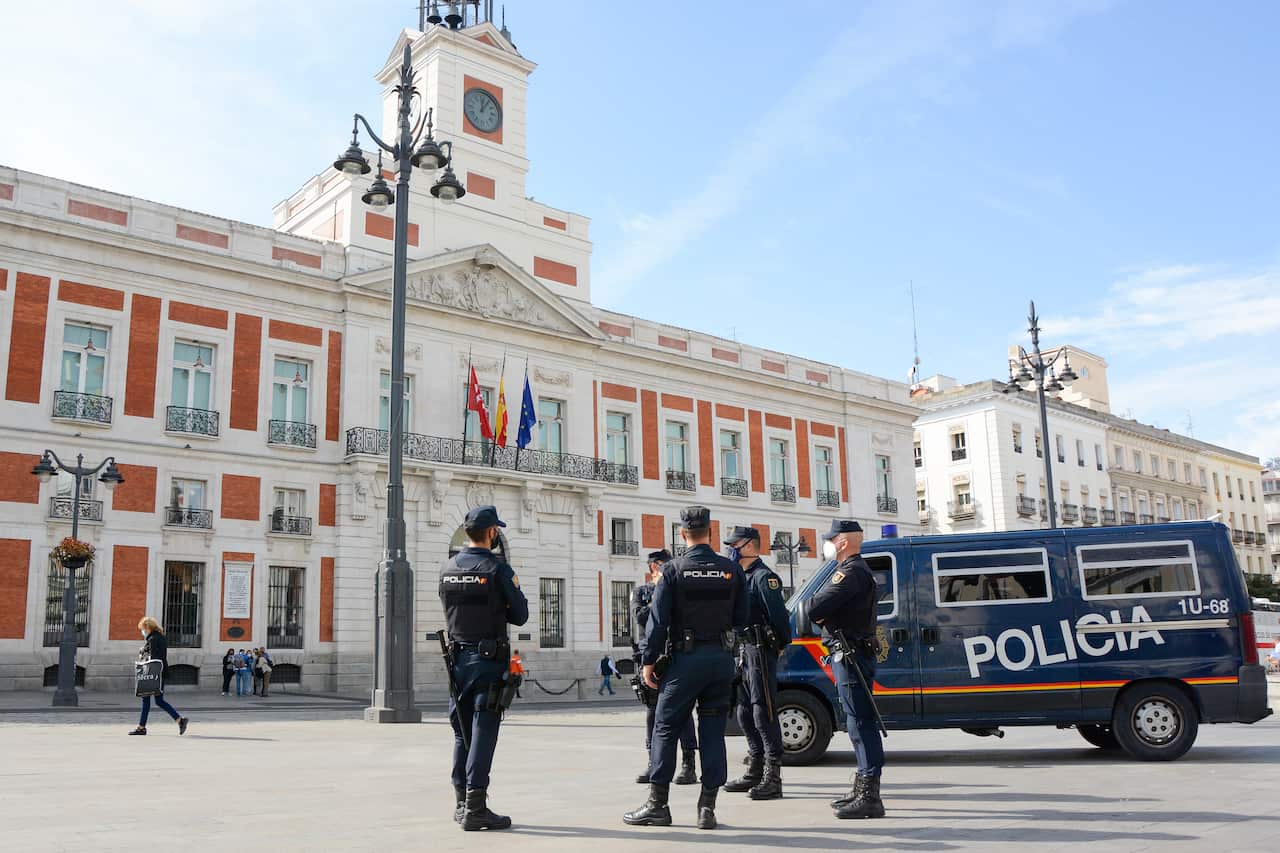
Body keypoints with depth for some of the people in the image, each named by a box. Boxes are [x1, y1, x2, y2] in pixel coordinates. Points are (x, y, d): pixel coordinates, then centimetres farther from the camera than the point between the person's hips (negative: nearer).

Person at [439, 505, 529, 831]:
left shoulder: (447, 569, 5)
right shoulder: (497, 568, -12)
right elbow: (520, 615, -8)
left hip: (458, 657, 6)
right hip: (488, 659, -6)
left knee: (462, 732, 14)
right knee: (483, 733, -4)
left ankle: (462, 803, 22)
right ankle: (475, 808, -4)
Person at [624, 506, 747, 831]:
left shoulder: (673, 570, -7)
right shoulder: (732, 570, 2)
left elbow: (658, 620, -9)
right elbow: (742, 619, 6)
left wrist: (649, 660, -3)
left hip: (685, 658, -3)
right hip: (722, 658, 3)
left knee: (665, 728, 6)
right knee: (713, 731, 8)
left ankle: (657, 804, 7)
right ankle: (707, 807, 7)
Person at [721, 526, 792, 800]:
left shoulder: (764, 577, -11)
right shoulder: (741, 577, 19)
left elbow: (779, 615, -17)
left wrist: (782, 645, -13)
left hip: (761, 652, -10)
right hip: (745, 652, 10)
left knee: (764, 714, -9)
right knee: (745, 714, 14)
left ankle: (773, 778, -6)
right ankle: (755, 772, 24)